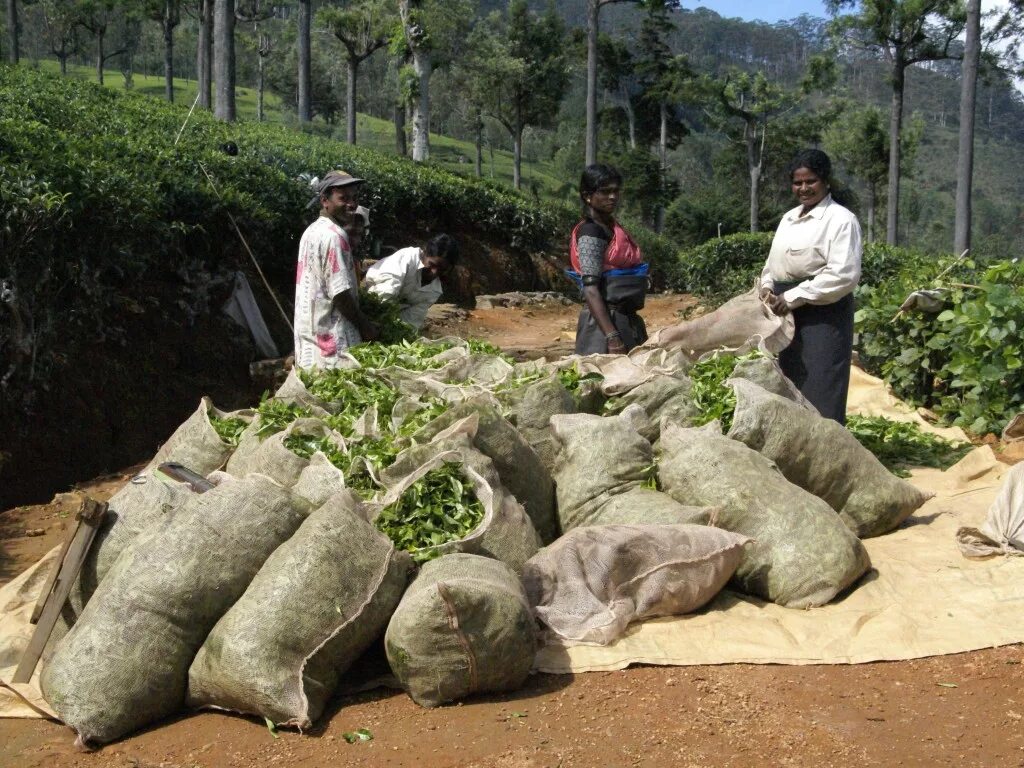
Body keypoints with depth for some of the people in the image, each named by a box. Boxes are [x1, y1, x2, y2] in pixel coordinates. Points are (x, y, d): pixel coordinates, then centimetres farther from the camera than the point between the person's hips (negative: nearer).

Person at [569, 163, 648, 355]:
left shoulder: (612, 228, 14)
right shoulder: (591, 232, -12)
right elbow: (590, 290, -19)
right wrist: (613, 338, -26)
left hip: (626, 320, 9)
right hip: (605, 322, -9)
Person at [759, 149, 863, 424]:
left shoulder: (840, 219, -8)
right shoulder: (789, 218, 16)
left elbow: (844, 275, -18)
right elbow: (773, 262, 24)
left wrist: (792, 297, -18)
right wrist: (767, 288, 1)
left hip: (824, 315, -8)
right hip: (789, 316, 8)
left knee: (820, 392, -6)